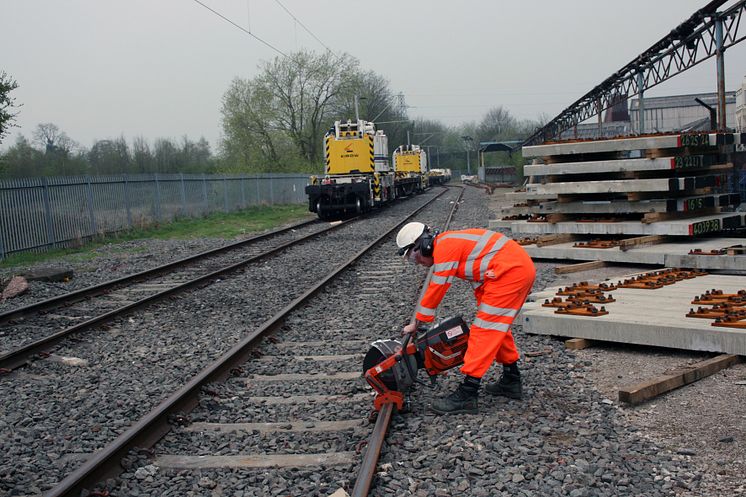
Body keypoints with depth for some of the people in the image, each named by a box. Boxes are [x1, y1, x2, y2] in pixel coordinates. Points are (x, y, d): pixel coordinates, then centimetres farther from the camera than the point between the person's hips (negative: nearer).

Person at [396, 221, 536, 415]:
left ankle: (466, 396, -10)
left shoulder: (445, 247, -10)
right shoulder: (451, 244, 20)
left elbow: (436, 290, -8)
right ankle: (511, 382, 32)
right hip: (522, 267, 10)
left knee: (485, 330, -10)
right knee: (496, 326, 21)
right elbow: (480, 283, 24)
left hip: (510, 272, -10)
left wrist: (417, 323, 2)